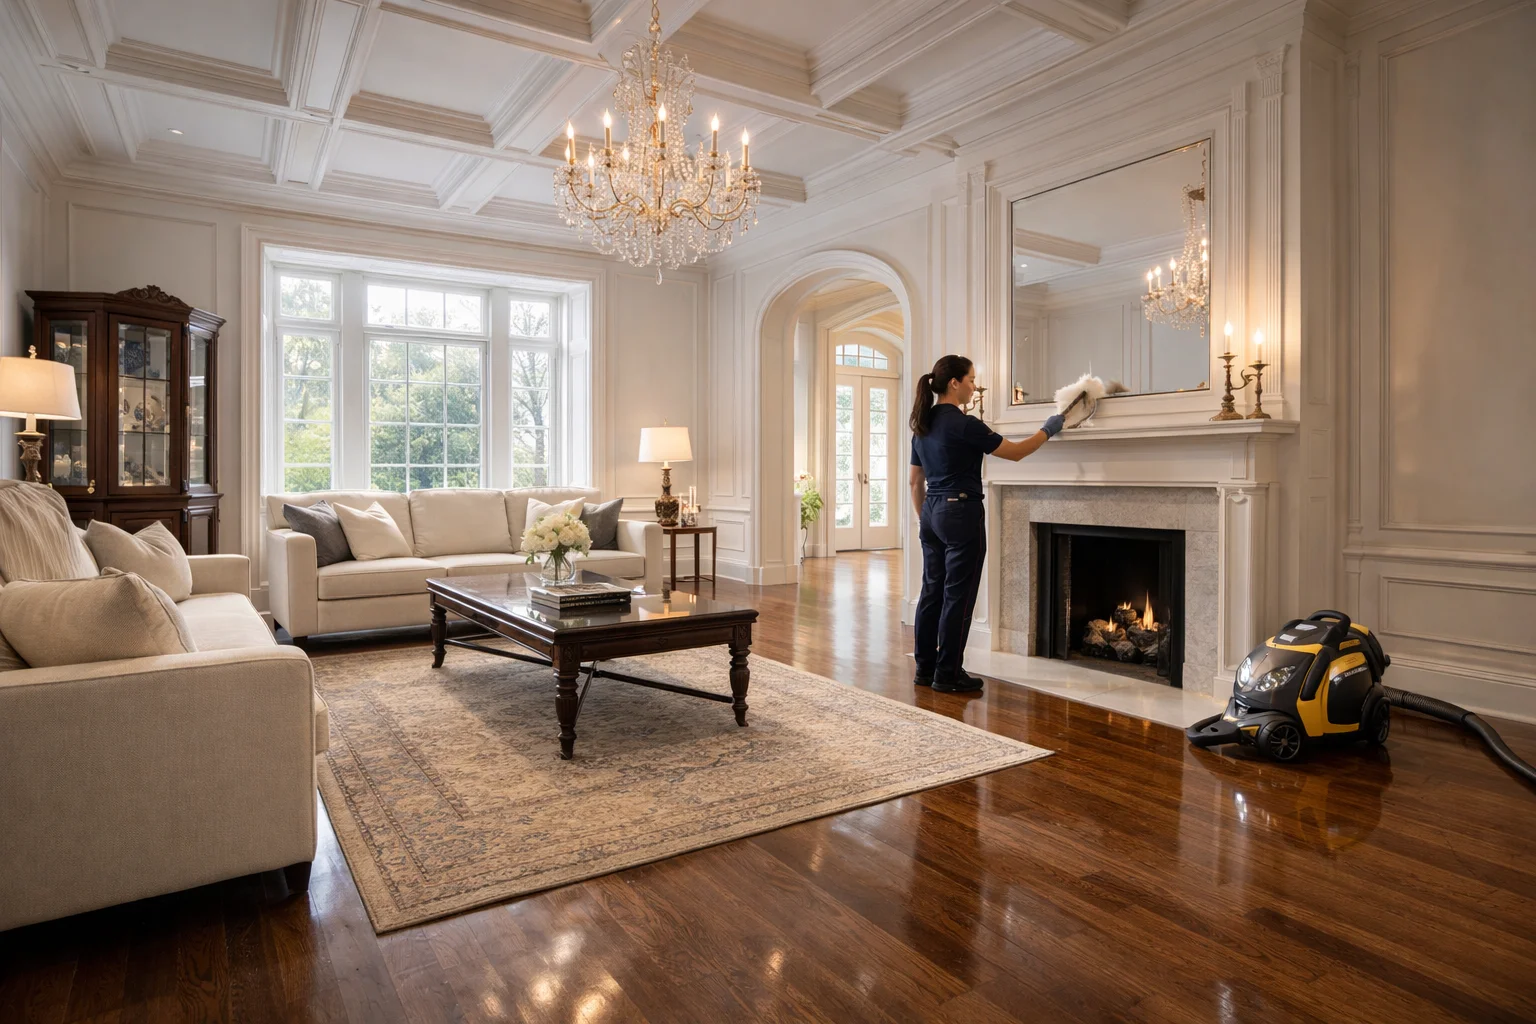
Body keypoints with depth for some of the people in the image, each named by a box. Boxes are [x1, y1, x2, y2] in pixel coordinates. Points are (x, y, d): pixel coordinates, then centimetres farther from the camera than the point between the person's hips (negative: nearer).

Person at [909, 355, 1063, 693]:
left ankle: (925, 668, 20)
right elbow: (1015, 452, -7)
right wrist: (1047, 430, 7)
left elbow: (916, 481, 14)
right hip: (961, 515, -8)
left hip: (933, 514, 8)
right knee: (957, 596, 0)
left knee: (932, 591, 12)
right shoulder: (963, 424, -15)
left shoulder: (923, 424, 9)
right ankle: (947, 675, 7)